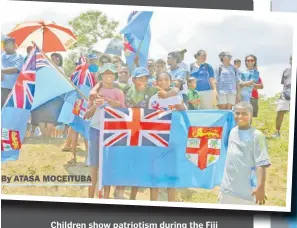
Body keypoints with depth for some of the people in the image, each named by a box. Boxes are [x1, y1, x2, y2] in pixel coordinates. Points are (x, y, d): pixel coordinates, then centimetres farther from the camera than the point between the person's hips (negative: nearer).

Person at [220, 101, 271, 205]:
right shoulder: (233, 132, 6)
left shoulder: (256, 135, -15)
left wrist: (260, 187, -26)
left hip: (247, 190, -6)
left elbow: (261, 164, -18)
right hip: (228, 188, 7)